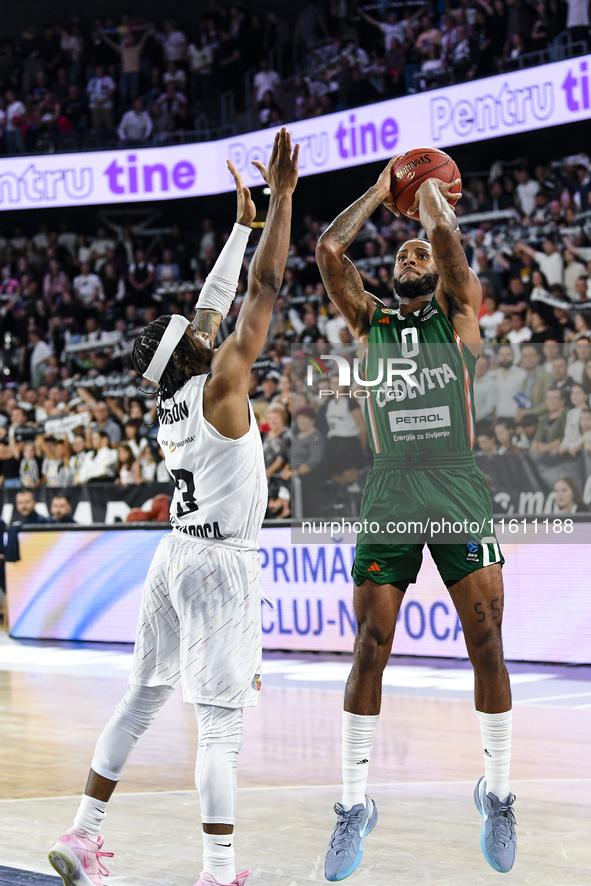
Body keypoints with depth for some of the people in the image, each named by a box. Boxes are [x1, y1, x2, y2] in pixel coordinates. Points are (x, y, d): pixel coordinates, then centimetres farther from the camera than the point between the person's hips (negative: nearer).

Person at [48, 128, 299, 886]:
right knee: (221, 723, -7)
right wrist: (281, 197, -11)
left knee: (141, 698, 14)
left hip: (177, 555, 8)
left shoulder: (174, 394, 8)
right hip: (220, 564, -8)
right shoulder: (220, 386, -13)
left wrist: (241, 223, 25)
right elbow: (264, 290, -15)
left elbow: (213, 306, 19)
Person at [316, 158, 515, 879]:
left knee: (486, 649, -2)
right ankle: (355, 804, 7)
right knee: (369, 652, -2)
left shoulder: (460, 316, 10)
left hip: (459, 495, -1)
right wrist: (380, 192, 14)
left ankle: (497, 794, 14)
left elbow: (446, 233, -5)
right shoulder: (369, 323, 15)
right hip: (388, 499, 1)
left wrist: (428, 185, 13)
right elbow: (328, 249, 3)